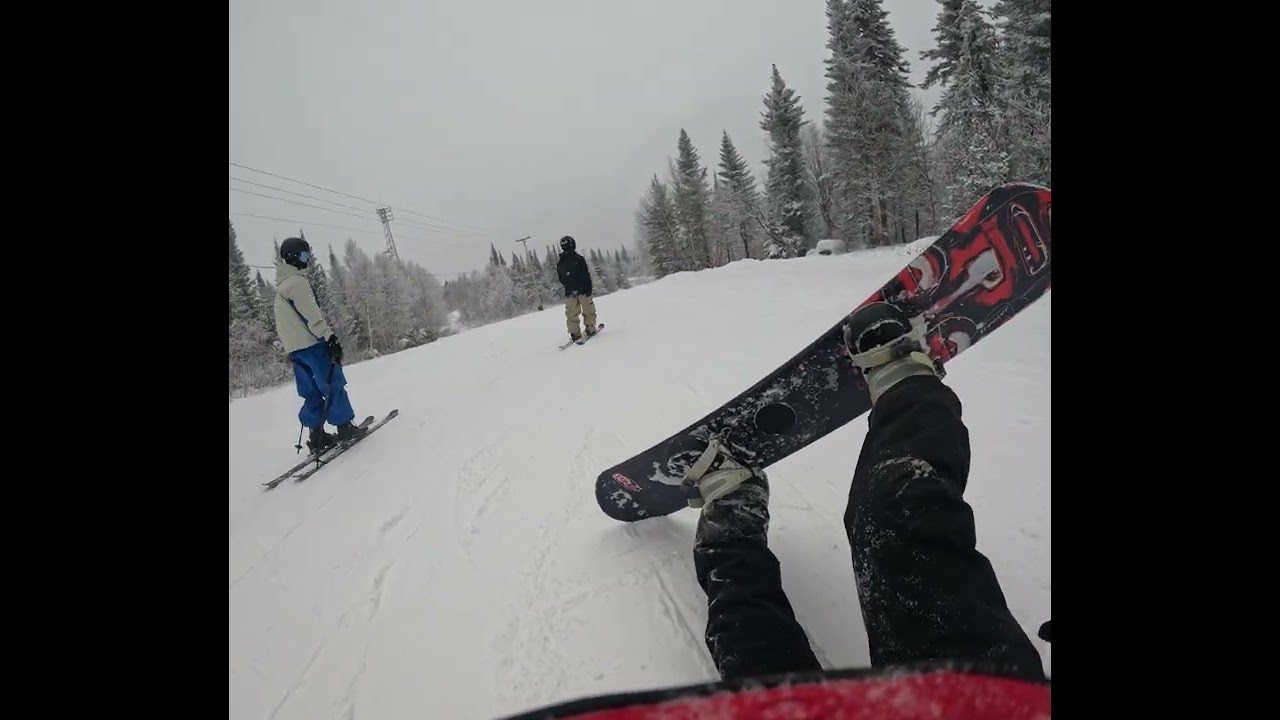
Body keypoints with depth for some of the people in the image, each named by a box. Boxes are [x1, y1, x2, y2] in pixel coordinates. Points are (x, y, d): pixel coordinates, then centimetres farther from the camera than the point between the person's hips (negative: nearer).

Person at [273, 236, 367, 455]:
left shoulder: (281, 285, 21)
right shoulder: (297, 281, -11)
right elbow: (311, 315, -19)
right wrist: (330, 336, -21)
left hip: (294, 348, 10)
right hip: (311, 343, -10)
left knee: (311, 392, 10)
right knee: (333, 384, -3)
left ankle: (316, 436, 10)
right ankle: (345, 427, 0)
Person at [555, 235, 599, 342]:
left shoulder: (559, 263, 2)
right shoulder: (579, 259, -11)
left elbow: (561, 280, 11)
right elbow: (587, 275, -11)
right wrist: (589, 289, -6)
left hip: (569, 293, 3)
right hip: (583, 290, -3)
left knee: (571, 314, 9)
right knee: (588, 311, 11)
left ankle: (574, 333, 7)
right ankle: (590, 329, 13)